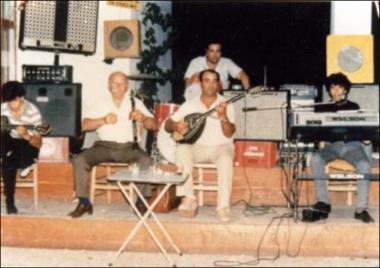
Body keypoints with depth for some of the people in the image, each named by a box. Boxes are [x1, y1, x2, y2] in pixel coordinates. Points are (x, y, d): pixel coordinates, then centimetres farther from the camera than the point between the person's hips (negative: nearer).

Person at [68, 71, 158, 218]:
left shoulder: (135, 103, 12)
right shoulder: (102, 104, 14)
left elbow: (154, 125, 3)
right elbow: (84, 125, 2)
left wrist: (142, 118, -19)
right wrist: (104, 120, -15)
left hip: (128, 147, -1)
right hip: (104, 146, 1)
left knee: (146, 160, -31)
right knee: (79, 160, -24)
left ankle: (141, 203, -21)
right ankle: (84, 202, -14)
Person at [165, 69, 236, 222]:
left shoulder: (226, 105, 0)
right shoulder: (190, 105, 6)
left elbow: (229, 133, -13)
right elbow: (167, 125, 7)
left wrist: (223, 117, -32)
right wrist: (175, 126, -17)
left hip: (221, 147, -2)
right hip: (197, 147, 2)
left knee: (225, 158, -36)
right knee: (182, 150, -30)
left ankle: (223, 206, -34)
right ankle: (188, 199, -25)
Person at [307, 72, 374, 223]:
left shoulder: (353, 107, 17)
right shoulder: (323, 108, 17)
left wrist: (365, 138, -10)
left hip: (352, 145, 0)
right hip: (331, 145, 1)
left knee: (364, 165, -32)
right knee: (316, 159, -32)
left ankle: (361, 209, -27)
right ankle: (323, 203, -26)